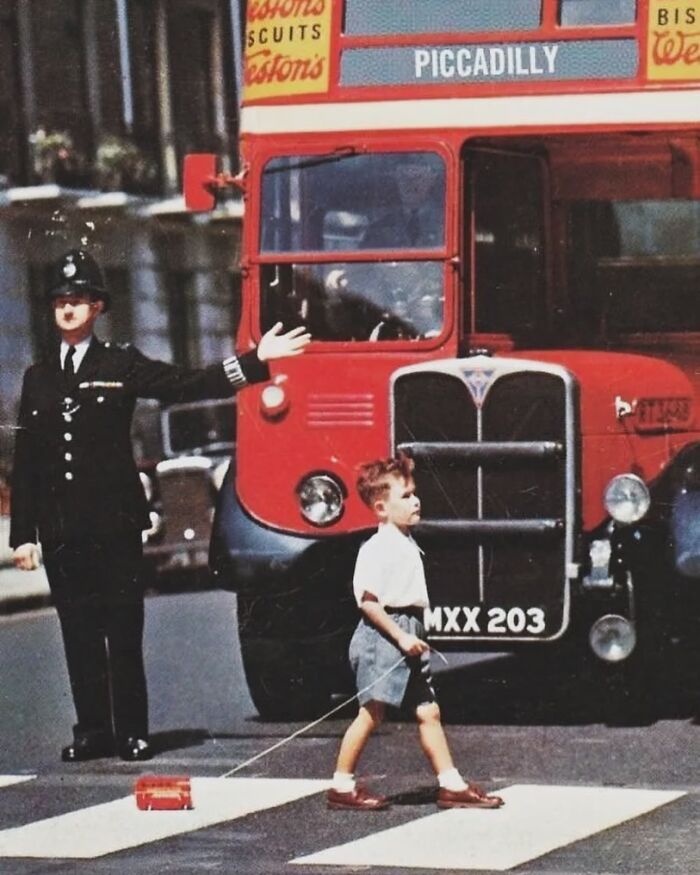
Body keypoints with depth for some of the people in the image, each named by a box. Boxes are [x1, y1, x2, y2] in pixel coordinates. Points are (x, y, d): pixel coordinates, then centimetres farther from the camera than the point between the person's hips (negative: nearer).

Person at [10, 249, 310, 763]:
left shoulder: (121, 365, 5)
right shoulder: (38, 379, 14)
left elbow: (187, 386, -2)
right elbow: (25, 464, 13)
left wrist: (256, 361, -11)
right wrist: (24, 534, 8)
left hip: (114, 525, -3)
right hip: (61, 533, 3)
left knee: (124, 633, -2)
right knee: (79, 635, 5)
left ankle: (132, 733, 3)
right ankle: (92, 731, 10)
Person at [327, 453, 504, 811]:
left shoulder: (406, 545, 15)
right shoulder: (376, 549, -14)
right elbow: (367, 600, -19)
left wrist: (414, 637, 16)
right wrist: (400, 636, -21)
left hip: (407, 636, 9)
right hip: (382, 635, -9)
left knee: (428, 711, 7)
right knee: (371, 712, -5)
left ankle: (451, 785, 8)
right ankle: (342, 786, 3)